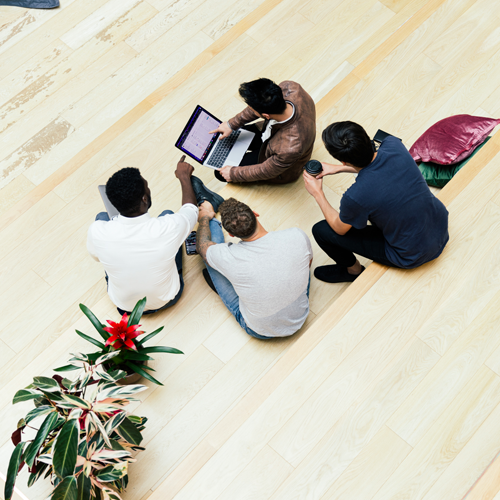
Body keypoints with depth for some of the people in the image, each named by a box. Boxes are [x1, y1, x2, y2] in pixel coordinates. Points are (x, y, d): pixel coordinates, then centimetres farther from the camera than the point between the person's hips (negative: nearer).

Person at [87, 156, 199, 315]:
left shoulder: (97, 231, -33)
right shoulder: (170, 226, -37)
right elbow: (191, 208, -10)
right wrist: (184, 177, 8)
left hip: (123, 304, 1)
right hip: (167, 300, 0)